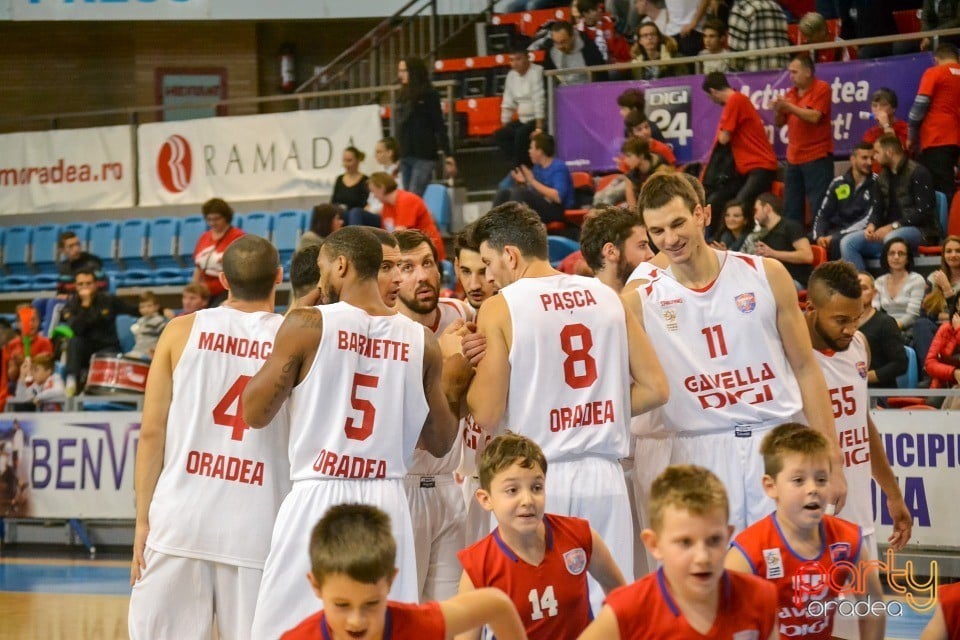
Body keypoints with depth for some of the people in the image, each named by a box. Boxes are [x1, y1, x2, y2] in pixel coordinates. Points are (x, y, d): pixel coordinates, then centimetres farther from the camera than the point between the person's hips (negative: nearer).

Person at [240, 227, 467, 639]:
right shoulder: (422, 342, 5)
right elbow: (440, 443, 12)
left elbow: (255, 414, 2)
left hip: (318, 498, -3)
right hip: (387, 503, 3)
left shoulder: (307, 325, -5)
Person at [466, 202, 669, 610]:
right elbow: (654, 388, 8)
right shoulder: (606, 296, 8)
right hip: (603, 476, 4)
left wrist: (467, 368, 9)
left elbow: (486, 416, -8)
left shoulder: (500, 308, -5)